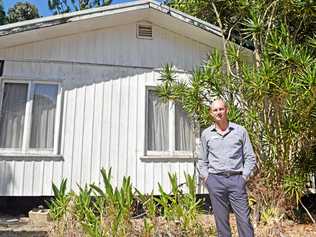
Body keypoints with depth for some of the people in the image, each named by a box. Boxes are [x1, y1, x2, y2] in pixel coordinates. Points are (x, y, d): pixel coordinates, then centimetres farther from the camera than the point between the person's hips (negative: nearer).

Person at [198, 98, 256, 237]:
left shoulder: (240, 131, 4)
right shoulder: (206, 134, 8)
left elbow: (250, 157, 6)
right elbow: (202, 160, 14)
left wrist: (244, 176, -2)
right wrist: (205, 178, 3)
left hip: (236, 179, -1)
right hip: (215, 180, 1)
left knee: (244, 219, 0)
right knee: (221, 220, 8)